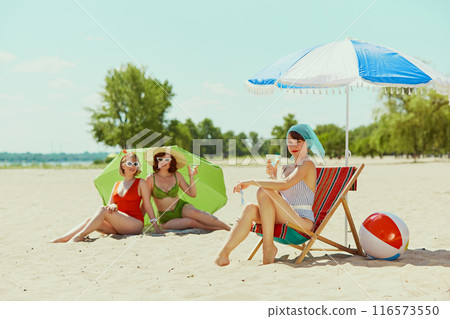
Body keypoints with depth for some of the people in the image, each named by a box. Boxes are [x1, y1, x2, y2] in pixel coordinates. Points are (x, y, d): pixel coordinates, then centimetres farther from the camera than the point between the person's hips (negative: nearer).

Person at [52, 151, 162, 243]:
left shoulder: (140, 183, 3)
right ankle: (62, 239, -29)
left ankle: (79, 236, -31)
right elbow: (110, 205, 15)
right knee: (91, 220, -19)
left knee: (102, 210, -25)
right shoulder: (117, 185, 18)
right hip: (119, 228, 5)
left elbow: (148, 206, 1)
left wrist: (156, 228, -6)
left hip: (135, 225, -5)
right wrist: (112, 206, -11)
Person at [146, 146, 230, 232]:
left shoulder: (177, 175, 1)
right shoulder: (151, 179, -7)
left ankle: (228, 228, -33)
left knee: (194, 212, -33)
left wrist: (191, 177, -10)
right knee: (191, 222, -33)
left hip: (181, 208, 1)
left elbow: (192, 194, 3)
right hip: (166, 219, -1)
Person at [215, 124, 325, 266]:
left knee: (263, 192, -25)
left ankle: (269, 247, -21)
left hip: (302, 222, -7)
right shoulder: (289, 167, 21)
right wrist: (275, 174, 10)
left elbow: (285, 184, -25)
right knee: (250, 208, -19)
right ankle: (223, 253, -30)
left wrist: (252, 182, -23)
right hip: (285, 220, 7)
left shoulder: (308, 164, -6)